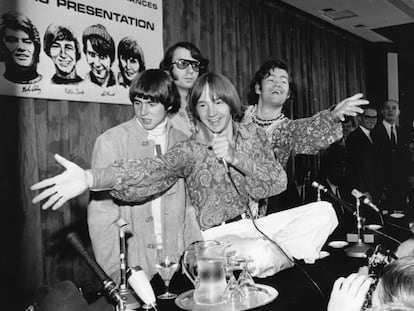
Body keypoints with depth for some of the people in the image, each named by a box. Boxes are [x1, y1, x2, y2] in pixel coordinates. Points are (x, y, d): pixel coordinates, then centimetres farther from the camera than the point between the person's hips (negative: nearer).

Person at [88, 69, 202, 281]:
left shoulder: (182, 142, 3)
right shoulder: (110, 142, -7)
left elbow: (189, 205, 7)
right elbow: (101, 214, -8)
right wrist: (117, 273, -11)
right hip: (131, 266, -3)